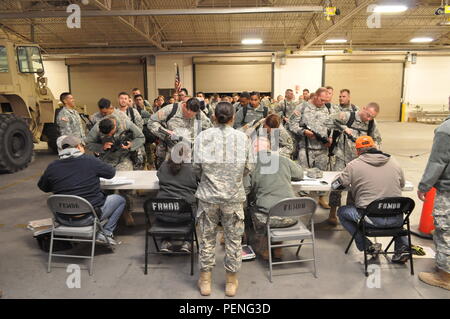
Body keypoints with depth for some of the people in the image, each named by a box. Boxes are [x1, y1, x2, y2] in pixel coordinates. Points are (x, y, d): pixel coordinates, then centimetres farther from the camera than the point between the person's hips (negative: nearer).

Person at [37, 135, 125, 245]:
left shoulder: (52, 167, -3)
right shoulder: (89, 160, -14)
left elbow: (43, 187, 12)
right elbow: (111, 172, 0)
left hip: (63, 218, 5)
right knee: (120, 199, 15)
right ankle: (105, 234, 7)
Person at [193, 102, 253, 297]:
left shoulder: (203, 136, -4)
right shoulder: (242, 138, -3)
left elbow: (197, 167, -4)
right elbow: (248, 168, 0)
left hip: (208, 195, 1)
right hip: (233, 195, 0)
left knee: (207, 238, 14)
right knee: (233, 239, 13)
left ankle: (205, 281, 27)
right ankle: (231, 282, 27)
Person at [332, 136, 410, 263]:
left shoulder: (354, 165, -5)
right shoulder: (394, 162, 8)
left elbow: (336, 185, 2)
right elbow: (402, 184, 23)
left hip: (371, 219, -5)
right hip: (396, 220, 5)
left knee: (341, 212, 19)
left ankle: (368, 247, 10)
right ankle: (402, 247, 22)